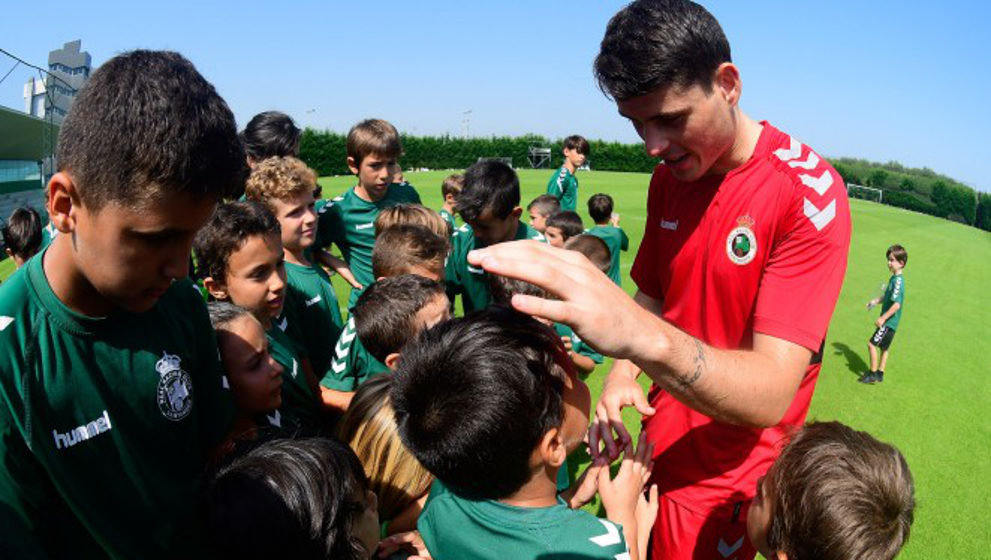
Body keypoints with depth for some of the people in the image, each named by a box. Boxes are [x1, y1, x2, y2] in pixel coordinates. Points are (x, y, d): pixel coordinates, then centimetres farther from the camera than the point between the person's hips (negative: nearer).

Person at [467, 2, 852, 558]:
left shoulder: (808, 189, -23)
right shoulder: (668, 177, -2)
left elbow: (770, 397, -32)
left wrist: (645, 337, -50)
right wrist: (624, 371, -13)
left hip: (726, 479, -5)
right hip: (659, 445, 6)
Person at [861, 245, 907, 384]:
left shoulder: (898, 280, -21)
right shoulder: (894, 278, 7)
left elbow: (897, 304, -26)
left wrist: (883, 318, -23)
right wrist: (876, 301, 8)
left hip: (889, 322, -10)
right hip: (889, 321, 10)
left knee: (871, 344, -6)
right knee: (884, 347, 17)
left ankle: (873, 374, 2)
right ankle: (879, 374, 28)